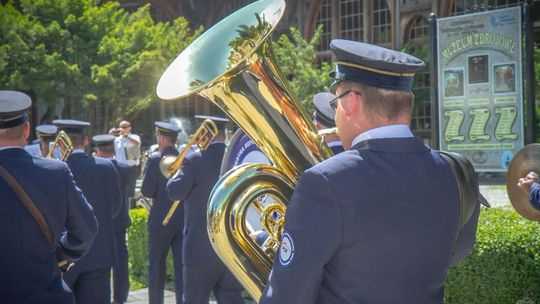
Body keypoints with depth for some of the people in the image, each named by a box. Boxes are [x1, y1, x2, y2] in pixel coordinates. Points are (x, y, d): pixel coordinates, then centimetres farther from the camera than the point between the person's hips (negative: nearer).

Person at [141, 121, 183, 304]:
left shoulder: (155, 159, -10)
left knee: (156, 267, 9)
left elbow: (147, 191, -11)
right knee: (181, 267, 5)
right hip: (184, 221, 3)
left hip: (160, 220, -3)